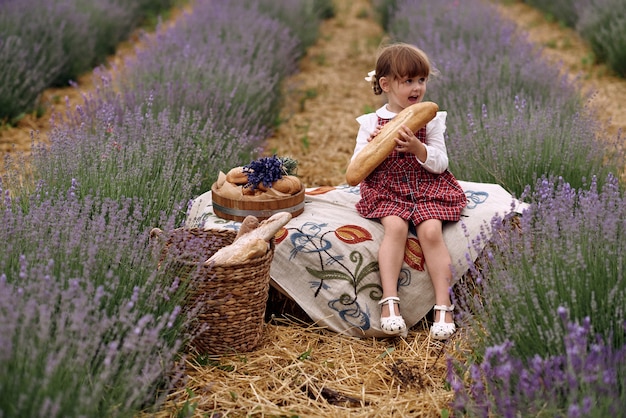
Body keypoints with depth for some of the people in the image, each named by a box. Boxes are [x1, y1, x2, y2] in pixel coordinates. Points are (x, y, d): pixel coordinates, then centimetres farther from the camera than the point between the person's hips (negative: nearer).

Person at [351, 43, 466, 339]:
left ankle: (443, 305, -21)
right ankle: (389, 300, -31)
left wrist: (417, 148, -19)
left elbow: (441, 164, -2)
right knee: (395, 226, -30)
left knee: (431, 231, -26)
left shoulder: (431, 120, 5)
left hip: (428, 188, 0)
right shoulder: (371, 123, 4)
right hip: (387, 191, 0)